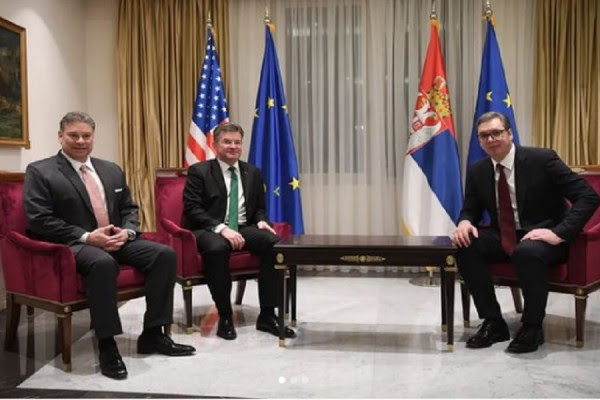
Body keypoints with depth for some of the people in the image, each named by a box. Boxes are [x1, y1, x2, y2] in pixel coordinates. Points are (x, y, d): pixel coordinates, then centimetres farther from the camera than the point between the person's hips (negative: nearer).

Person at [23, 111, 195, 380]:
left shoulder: (112, 170, 16)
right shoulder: (40, 172, -1)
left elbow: (129, 208, 18)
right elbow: (39, 220, -11)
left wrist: (127, 231, -6)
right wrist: (87, 237, -19)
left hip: (116, 239, 6)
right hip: (73, 245, -6)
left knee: (165, 254, -16)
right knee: (103, 263, -39)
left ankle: (152, 334, -8)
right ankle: (107, 345, -25)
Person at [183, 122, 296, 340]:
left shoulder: (253, 172, 15)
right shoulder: (199, 171, 0)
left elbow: (259, 207, 19)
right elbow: (191, 209, -10)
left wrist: (261, 221, -6)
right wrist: (221, 228, -24)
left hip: (244, 228, 5)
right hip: (210, 230, -4)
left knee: (275, 244, -25)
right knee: (217, 248, -40)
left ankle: (267, 315, -16)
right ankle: (225, 317, -21)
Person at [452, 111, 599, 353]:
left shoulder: (542, 159, -12)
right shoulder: (477, 171, 2)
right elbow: (470, 209, 11)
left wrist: (559, 233, -28)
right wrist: (465, 222, -15)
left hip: (542, 237, -5)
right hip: (503, 238, 5)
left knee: (527, 252, -38)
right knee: (465, 246, -21)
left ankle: (532, 327, -14)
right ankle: (493, 323, -9)